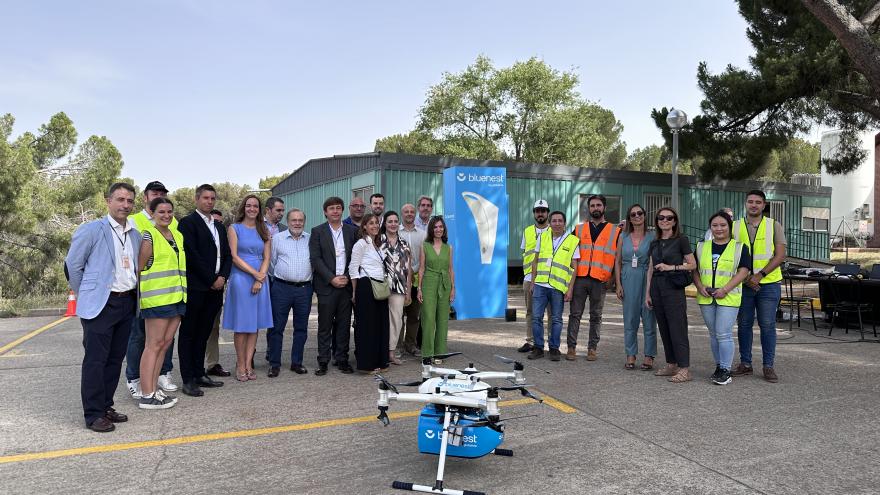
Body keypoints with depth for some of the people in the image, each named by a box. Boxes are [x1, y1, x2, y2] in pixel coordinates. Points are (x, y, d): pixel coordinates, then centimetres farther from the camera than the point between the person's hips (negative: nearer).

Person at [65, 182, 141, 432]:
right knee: (95, 360, -2)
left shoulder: (136, 236, 11)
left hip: (127, 303, 6)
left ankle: (106, 406, 24)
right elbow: (72, 264, -2)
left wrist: (131, 294, 12)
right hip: (100, 305, -6)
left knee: (115, 359, 12)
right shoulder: (90, 230, -6)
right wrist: (85, 296, 3)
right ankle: (93, 414, 6)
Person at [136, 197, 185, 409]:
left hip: (177, 297, 7)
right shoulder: (148, 236, -7)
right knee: (154, 344, -5)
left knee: (165, 343, 9)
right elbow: (139, 267, -9)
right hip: (157, 297, -7)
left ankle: (153, 388, 17)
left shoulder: (177, 235, 15)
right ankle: (147, 396, -1)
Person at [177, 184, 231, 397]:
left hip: (215, 287, 7)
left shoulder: (219, 226, 18)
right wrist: (212, 279, -12)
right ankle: (188, 380, 4)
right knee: (188, 333, 1)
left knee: (203, 333, 13)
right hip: (195, 288, -7)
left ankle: (199, 373, 21)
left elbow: (227, 254, 16)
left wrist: (222, 277, -1)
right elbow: (192, 255, -13)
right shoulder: (188, 222, -5)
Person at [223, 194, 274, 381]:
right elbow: (234, 256, -6)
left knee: (255, 324, 5)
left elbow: (267, 257, 6)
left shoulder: (264, 230, 12)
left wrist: (260, 279, -9)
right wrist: (255, 274, -12)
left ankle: (248, 364, 11)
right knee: (241, 325, 0)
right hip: (240, 279, -3)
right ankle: (241, 365, 8)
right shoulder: (234, 228, 2)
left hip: (260, 280, 3)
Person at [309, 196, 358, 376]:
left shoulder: (352, 231, 9)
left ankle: (342, 359, 16)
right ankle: (323, 361, 11)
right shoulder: (317, 232, 2)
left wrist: (347, 277, -4)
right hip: (326, 285, -2)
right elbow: (315, 258, -5)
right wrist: (332, 278, -11)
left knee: (344, 325, 7)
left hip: (346, 284, 2)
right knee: (325, 325, 3)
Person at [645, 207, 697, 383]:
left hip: (674, 288, -6)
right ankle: (671, 365, 16)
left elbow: (692, 264, -2)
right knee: (664, 328, 8)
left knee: (677, 328, -8)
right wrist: (647, 293, 12)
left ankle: (684, 369, -5)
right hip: (657, 287, 6)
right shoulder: (655, 243, 15)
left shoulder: (681, 240, -1)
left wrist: (671, 267, -13)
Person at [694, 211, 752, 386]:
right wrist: (700, 286, -6)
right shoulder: (702, 247, 12)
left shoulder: (740, 247, 1)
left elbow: (743, 271, -6)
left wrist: (725, 289, -16)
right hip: (706, 298, 4)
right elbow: (695, 270, 12)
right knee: (713, 334, 12)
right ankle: (719, 366, 23)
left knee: (724, 334, -9)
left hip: (728, 298, -4)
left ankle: (725, 370, 0)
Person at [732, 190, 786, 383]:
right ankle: (745, 363, 16)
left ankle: (768, 366, 9)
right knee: (744, 324, 6)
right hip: (743, 284, 2)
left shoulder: (774, 226, 3)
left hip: (769, 284, -1)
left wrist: (759, 275, -14)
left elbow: (780, 255, -4)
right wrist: (746, 278, -8)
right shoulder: (735, 227, 6)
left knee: (768, 325, 1)